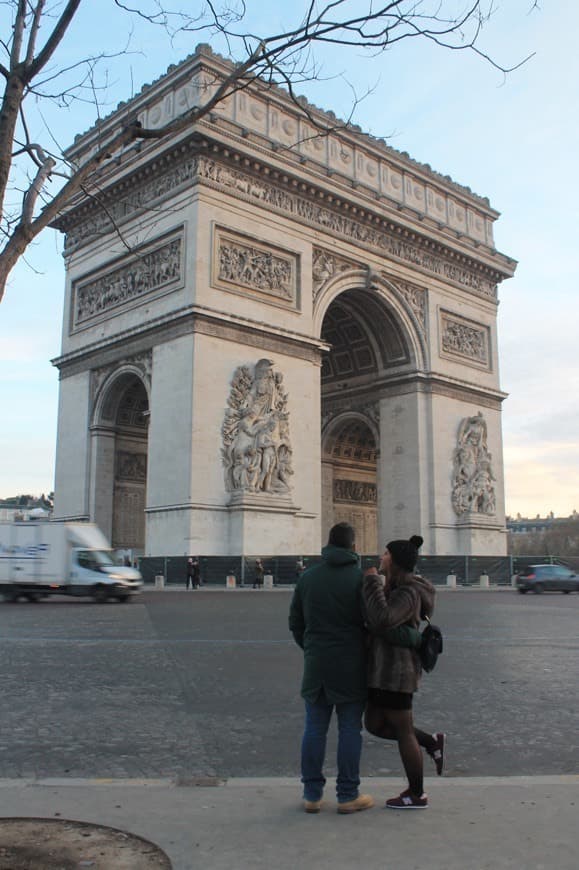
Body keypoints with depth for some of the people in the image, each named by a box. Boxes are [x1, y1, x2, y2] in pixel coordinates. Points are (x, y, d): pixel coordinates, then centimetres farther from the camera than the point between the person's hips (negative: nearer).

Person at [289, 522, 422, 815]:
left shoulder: (307, 577, 4)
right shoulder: (361, 579, -11)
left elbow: (295, 623, 11)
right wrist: (417, 638, -6)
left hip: (316, 665, 4)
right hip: (349, 666, -3)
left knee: (315, 728, 10)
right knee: (349, 729, 6)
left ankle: (312, 794, 16)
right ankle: (348, 795, 13)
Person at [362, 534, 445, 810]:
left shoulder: (408, 594, -19)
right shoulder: (397, 588, 12)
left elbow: (382, 620, -34)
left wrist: (372, 583, -26)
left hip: (396, 670, -9)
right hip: (383, 669, 10)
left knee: (402, 731, 5)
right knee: (374, 725, 15)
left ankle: (417, 795, 20)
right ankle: (430, 742, 25)